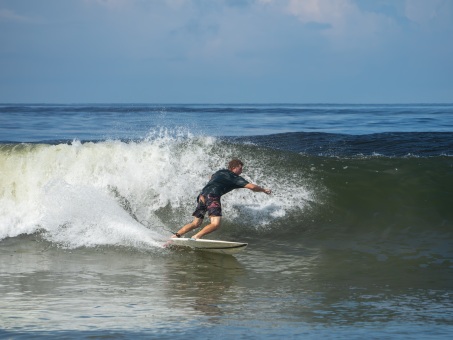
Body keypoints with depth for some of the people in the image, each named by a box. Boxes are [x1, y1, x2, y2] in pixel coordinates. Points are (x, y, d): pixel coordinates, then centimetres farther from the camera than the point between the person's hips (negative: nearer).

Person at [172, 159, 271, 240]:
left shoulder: (220, 172, 30)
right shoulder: (235, 178, 10)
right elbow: (252, 187, 2)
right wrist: (264, 190, 18)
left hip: (202, 196, 8)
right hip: (212, 196, -8)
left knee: (196, 223, 17)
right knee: (216, 224, -18)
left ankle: (176, 235, 9)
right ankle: (196, 237, -30)